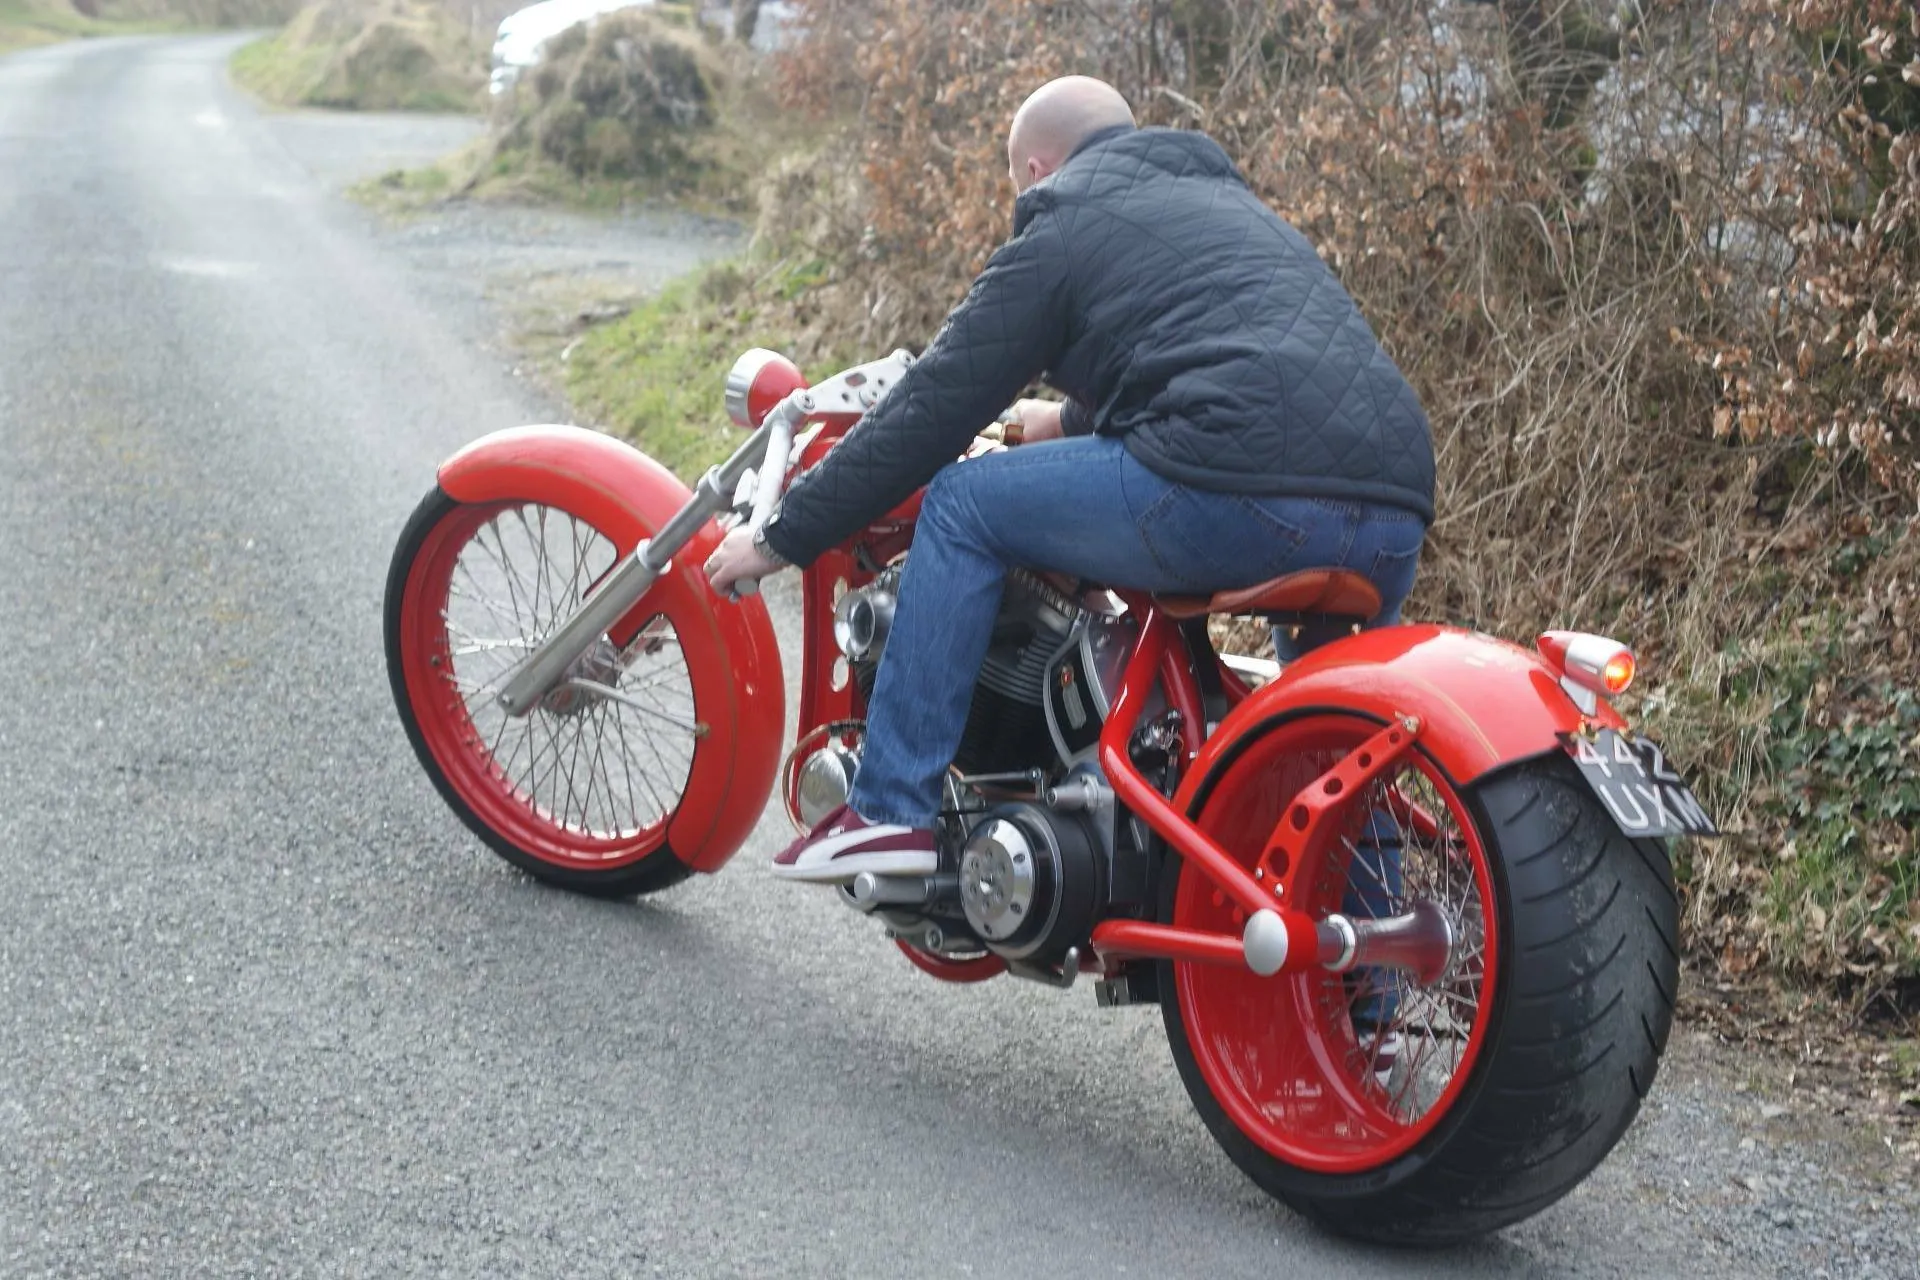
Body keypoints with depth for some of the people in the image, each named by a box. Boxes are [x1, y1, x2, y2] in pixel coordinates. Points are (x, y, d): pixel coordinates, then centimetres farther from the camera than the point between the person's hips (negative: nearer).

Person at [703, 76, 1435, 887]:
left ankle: (892, 810, 6)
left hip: (1241, 494, -7)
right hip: (1397, 517, 8)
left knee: (962, 506, 9)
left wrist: (782, 538, 17)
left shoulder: (1061, 231, 12)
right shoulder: (1228, 202, 33)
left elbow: (934, 408, 10)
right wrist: (1073, 420, 61)